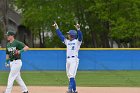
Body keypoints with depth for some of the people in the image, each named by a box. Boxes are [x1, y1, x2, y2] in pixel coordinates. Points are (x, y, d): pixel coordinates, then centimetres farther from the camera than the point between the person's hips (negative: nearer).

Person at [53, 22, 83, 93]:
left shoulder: (77, 41, -1)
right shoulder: (67, 41, 18)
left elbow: (80, 36, -19)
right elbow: (60, 35, 21)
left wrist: (78, 29, -35)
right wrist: (57, 28, 17)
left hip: (74, 60, -7)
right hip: (68, 60, 7)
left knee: (72, 75, -17)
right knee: (69, 76, 7)